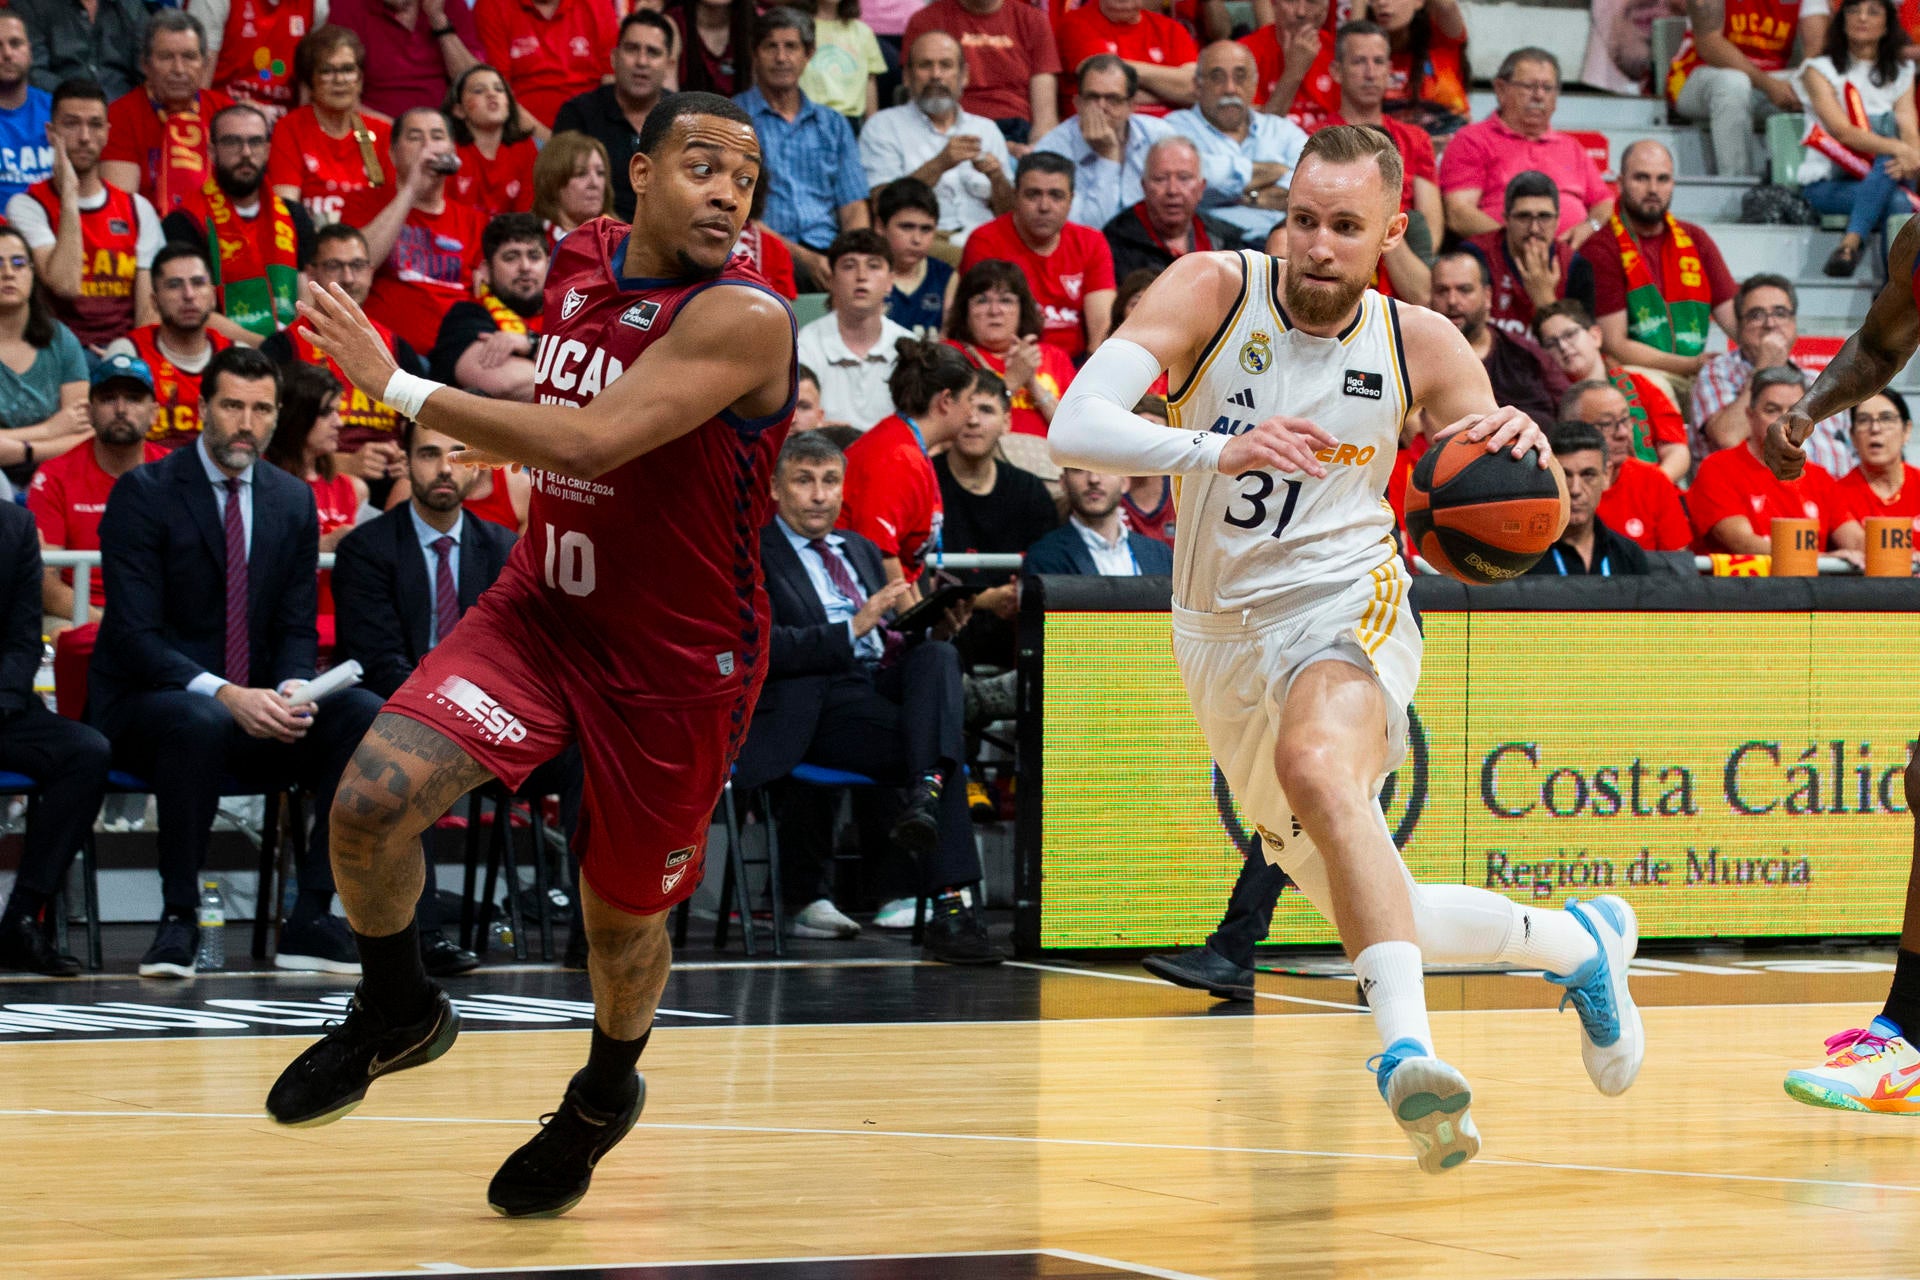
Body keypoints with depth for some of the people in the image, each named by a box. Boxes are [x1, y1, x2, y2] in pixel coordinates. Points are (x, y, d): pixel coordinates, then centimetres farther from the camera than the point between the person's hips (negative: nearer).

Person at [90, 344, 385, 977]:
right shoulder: (143, 493, -8)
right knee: (201, 723, -40)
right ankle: (178, 919, -27)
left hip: (256, 707, 5)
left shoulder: (292, 500, 9)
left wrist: (292, 690, -16)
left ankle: (310, 919, -18)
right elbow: (135, 634, -15)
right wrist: (223, 694, -30)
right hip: (146, 703, -5)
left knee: (365, 713, -21)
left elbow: (297, 629, 9)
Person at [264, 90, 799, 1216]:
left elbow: (594, 440, -35)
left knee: (623, 915, 12)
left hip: (676, 659, -5)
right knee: (373, 797, -18)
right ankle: (399, 1013, 11)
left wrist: (399, 386, -30)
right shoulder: (581, 264, -1)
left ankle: (606, 1093, 45)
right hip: (544, 606, 5)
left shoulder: (743, 318, -24)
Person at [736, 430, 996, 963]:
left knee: (937, 654, -28)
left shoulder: (860, 549, 28)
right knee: (943, 747, -30)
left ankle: (925, 797, -44)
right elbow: (765, 648, -12)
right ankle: (952, 906, -36)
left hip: (888, 686, 7)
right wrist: (854, 627, -19)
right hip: (818, 708, -7)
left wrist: (936, 631, 1)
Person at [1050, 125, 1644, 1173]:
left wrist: (1520, 453, -19)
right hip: (1223, 634, 3)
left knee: (1318, 769, -38)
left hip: (1342, 608, -3)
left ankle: (1406, 1050, -48)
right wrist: (1214, 450, -40)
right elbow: (1074, 429, -22)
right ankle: (1580, 943, 37)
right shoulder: (1214, 292, -9)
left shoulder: (1419, 347, -5)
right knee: (1365, 910, 12)